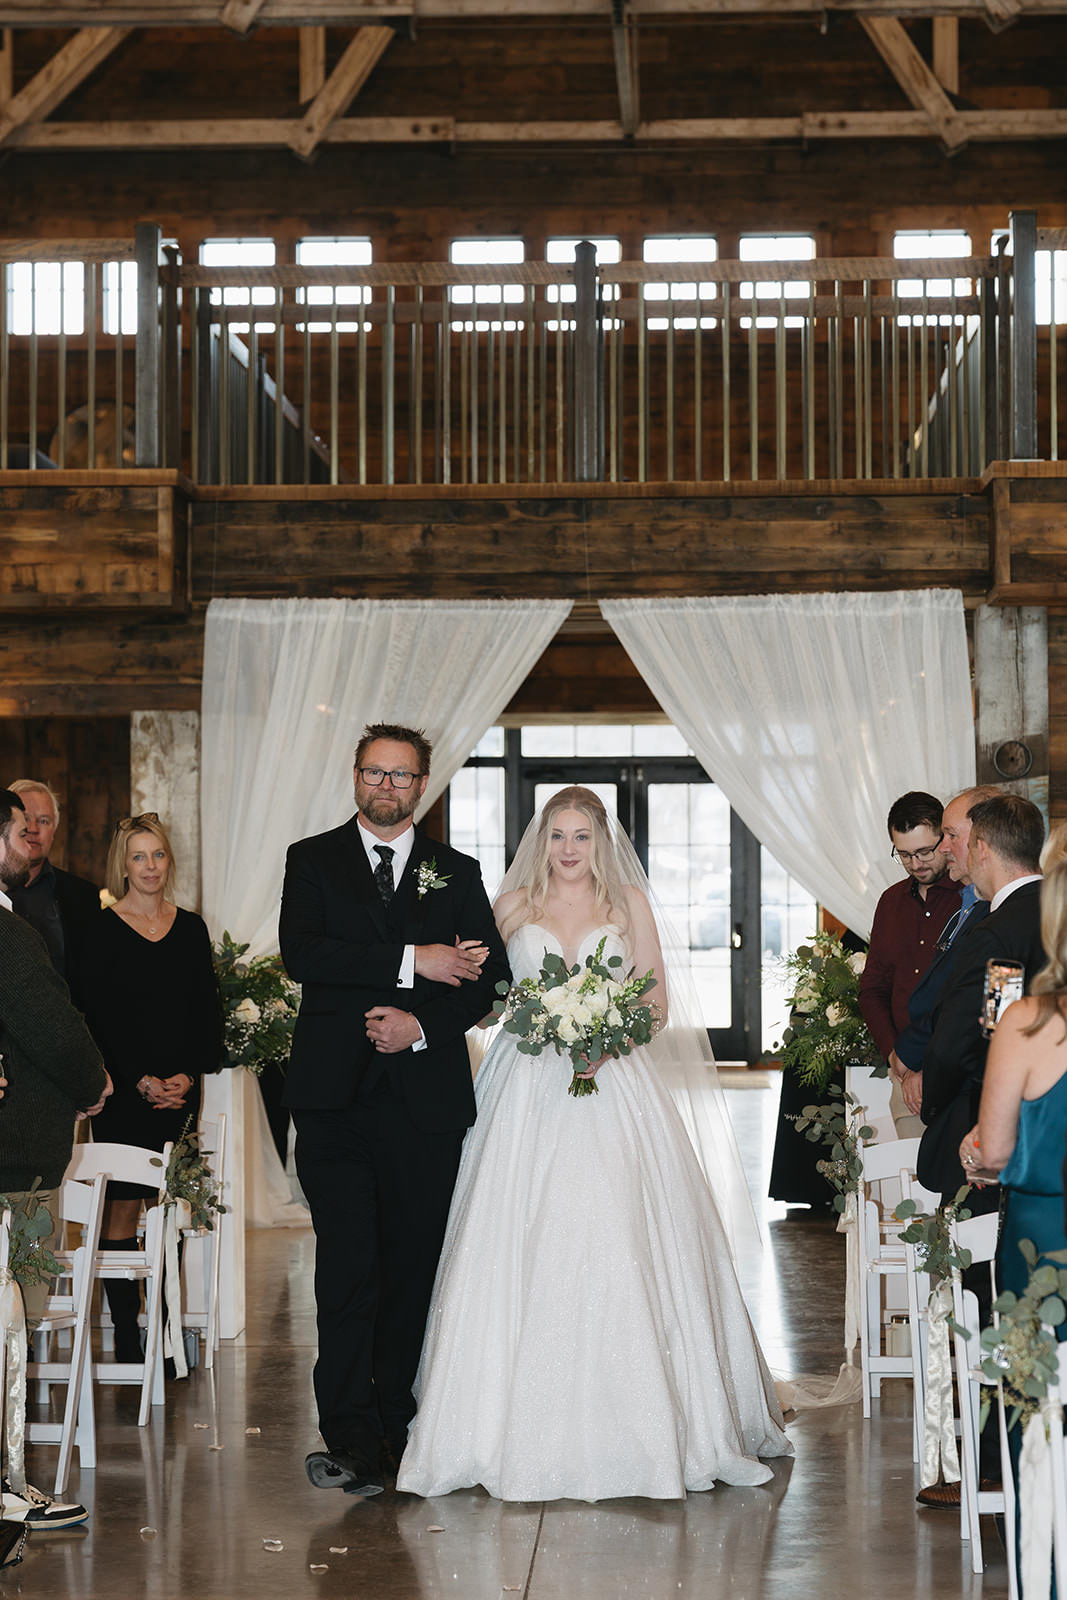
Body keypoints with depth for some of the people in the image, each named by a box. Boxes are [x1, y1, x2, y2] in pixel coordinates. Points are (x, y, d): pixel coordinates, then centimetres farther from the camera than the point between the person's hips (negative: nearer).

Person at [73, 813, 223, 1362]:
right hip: (123, 1090, -3)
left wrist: (187, 1075, -3)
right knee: (122, 1208, -5)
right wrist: (141, 1081, -10)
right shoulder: (102, 929, 0)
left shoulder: (191, 928, 11)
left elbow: (207, 1010, 10)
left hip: (180, 1089, 3)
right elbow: (95, 1015, -4)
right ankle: (126, 1333, -1)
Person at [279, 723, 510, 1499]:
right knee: (348, 1270, -7)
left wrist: (422, 1024, -9)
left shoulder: (457, 873, 15)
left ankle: (395, 1423, 13)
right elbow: (302, 954, -8)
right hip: (337, 1094, -2)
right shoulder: (313, 860, 9)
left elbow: (491, 974, 8)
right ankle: (353, 1440, -5)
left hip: (427, 1098, 2)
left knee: (413, 1269, 4)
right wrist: (412, 962, -14)